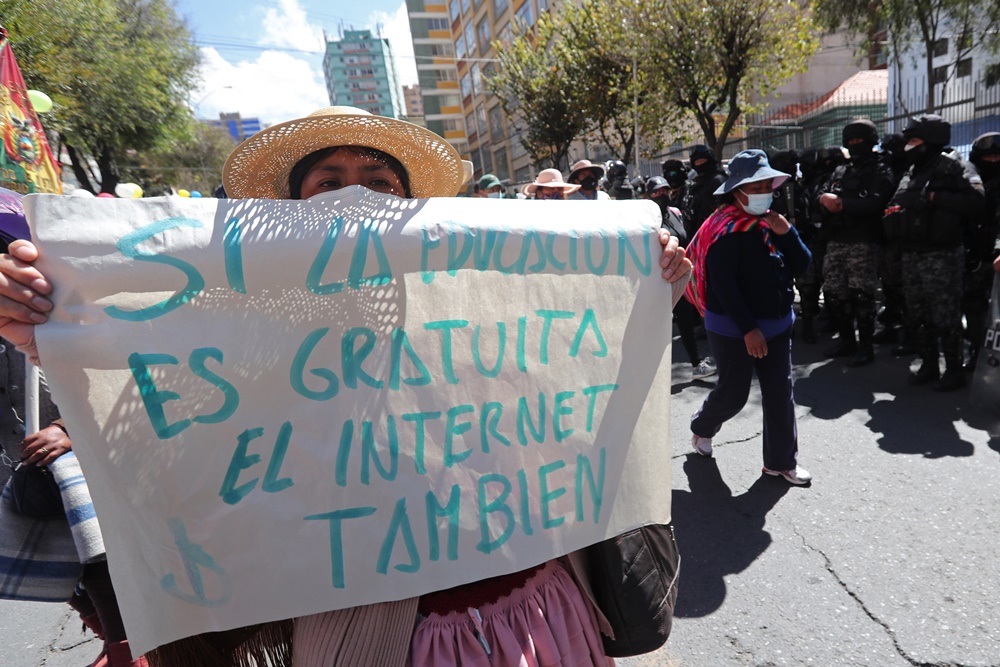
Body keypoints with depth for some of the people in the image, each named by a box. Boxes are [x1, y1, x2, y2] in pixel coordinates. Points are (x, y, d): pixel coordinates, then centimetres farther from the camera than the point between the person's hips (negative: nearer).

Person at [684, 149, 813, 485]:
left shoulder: (772, 222, 7)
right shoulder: (725, 229, -16)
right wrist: (748, 329, -22)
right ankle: (701, 428, 36)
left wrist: (787, 233, -11)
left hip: (777, 324, 7)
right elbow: (723, 285, -21)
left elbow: (802, 266, 6)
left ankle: (782, 460, 23)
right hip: (734, 330, -7)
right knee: (733, 394, 5)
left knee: (780, 393, 9)